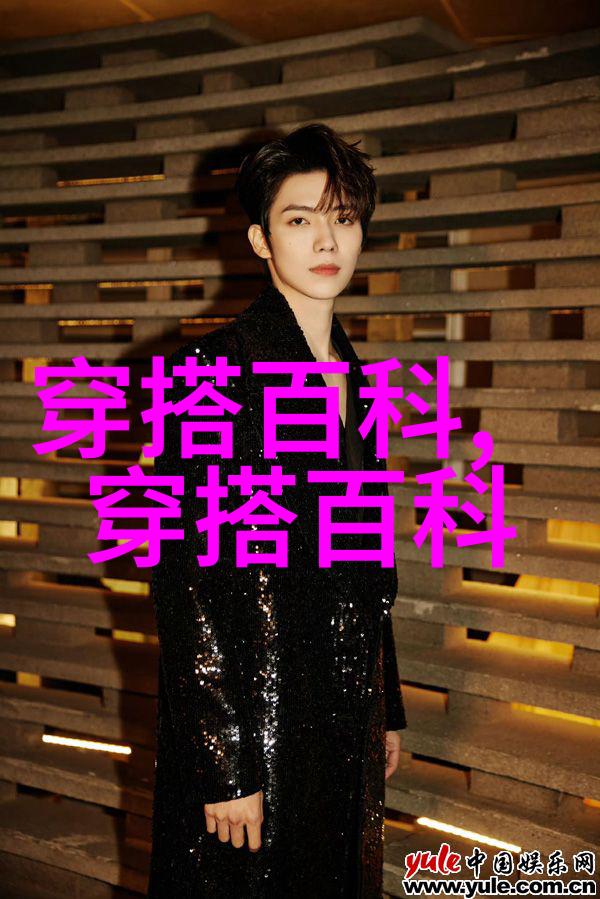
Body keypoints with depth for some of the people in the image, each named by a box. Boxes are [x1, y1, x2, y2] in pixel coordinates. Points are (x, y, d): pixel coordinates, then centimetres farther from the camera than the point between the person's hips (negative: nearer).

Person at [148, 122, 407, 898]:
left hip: (347, 720, 7)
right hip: (249, 716, -7)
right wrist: (225, 764, -18)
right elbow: (187, 580, -17)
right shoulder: (210, 373, -14)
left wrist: (388, 709, 16)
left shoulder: (355, 381, 8)